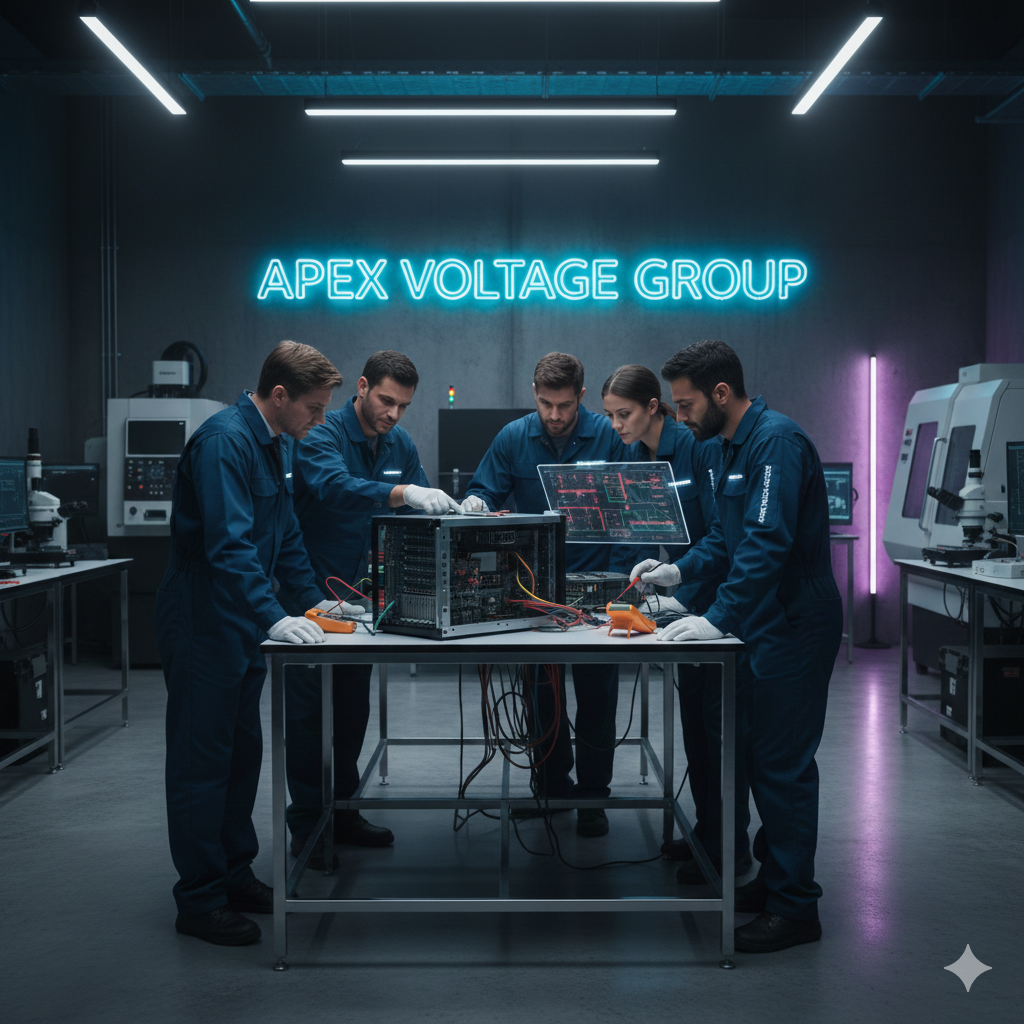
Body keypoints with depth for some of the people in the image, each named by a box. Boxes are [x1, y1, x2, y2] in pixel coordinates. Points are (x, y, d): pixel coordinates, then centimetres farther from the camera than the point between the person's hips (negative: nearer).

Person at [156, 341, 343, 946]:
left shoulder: (275, 445, 12)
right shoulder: (225, 441, -20)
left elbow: (286, 536, 21)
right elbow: (228, 544, -30)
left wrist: (314, 600, 15)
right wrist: (273, 617, -34)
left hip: (246, 624, 10)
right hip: (203, 625, -10)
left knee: (242, 753, 15)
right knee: (202, 760, -1)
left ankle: (234, 875, 28)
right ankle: (200, 901, 8)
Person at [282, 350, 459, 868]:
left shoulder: (399, 444, 4)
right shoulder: (323, 435, -19)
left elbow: (423, 506, 8)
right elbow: (335, 486, -39)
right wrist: (403, 493, -53)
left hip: (363, 592, 7)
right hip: (314, 592, -7)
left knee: (353, 707, 14)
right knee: (310, 709, -1)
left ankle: (343, 812, 26)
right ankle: (307, 826, 9)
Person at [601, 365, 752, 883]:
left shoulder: (699, 446, -18)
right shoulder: (634, 456, 6)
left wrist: (677, 596, -25)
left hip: (720, 597, -8)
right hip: (684, 599, 8)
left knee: (718, 717, -3)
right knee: (693, 714, 13)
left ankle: (731, 848, 7)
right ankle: (707, 831, 25)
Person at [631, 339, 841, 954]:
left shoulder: (777, 441, -18)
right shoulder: (736, 446, 14)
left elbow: (768, 543, -28)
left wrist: (718, 620, -30)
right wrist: (680, 571, 10)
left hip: (794, 627, -10)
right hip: (766, 626, 10)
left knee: (783, 764, -5)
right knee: (762, 757, 16)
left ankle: (795, 909, 4)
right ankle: (775, 878, 29)